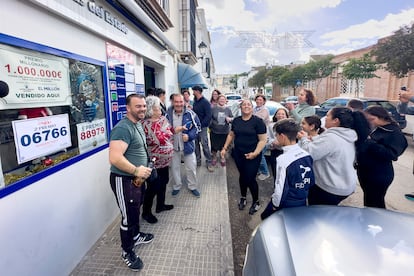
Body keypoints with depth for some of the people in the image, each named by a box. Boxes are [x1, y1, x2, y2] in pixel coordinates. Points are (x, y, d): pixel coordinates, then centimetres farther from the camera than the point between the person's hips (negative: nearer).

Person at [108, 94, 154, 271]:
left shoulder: (138, 124, 8)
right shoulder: (123, 128, -24)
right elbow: (114, 158, -33)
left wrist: (141, 170, 10)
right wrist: (136, 170, -26)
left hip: (137, 178, 9)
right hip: (124, 180, -9)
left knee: (136, 210, 26)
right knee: (128, 217, 7)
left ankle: (135, 236, 49)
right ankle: (127, 252, 29)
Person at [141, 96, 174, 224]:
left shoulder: (163, 118, 3)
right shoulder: (145, 124, -21)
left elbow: (171, 132, 14)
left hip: (165, 159, 8)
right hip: (153, 162, -8)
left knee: (163, 181, 21)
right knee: (153, 187, 3)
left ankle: (160, 205, 42)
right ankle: (146, 212, 25)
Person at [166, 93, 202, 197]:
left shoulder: (190, 113, -10)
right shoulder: (168, 114, -5)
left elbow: (197, 127, -5)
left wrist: (189, 136, -19)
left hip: (187, 145, -1)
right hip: (173, 146, 2)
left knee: (191, 168, 10)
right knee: (175, 167, 16)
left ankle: (193, 186, 31)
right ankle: (177, 186, 38)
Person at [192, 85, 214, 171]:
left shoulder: (205, 102, -9)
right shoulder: (195, 102, 13)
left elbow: (208, 116, -15)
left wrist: (200, 125, -18)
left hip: (202, 127, -7)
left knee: (205, 145, -5)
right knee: (196, 144, 12)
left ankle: (208, 162, 5)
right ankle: (198, 160, 24)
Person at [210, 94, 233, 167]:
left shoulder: (228, 109, 5)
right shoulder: (213, 109, -1)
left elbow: (232, 119, 9)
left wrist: (229, 119, -13)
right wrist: (210, 127, -2)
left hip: (225, 132, 1)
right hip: (214, 131, -1)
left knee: (223, 146, 11)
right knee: (214, 146, 7)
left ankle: (222, 158, 34)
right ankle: (214, 157, 32)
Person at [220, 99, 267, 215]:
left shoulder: (258, 121, -10)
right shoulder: (236, 120, 5)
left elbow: (262, 140, -12)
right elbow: (231, 135, 14)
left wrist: (255, 153, -21)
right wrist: (225, 148, 7)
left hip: (252, 156, -4)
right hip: (238, 154, 4)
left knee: (250, 178, 0)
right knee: (242, 176, 16)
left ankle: (256, 202, 24)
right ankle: (243, 198, 37)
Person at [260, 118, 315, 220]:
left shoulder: (283, 159, -27)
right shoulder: (307, 155, -7)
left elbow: (281, 188, -23)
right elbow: (312, 181, 4)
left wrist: (275, 204, -6)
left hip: (286, 205, -6)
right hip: (302, 202, 7)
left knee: (266, 217, 18)